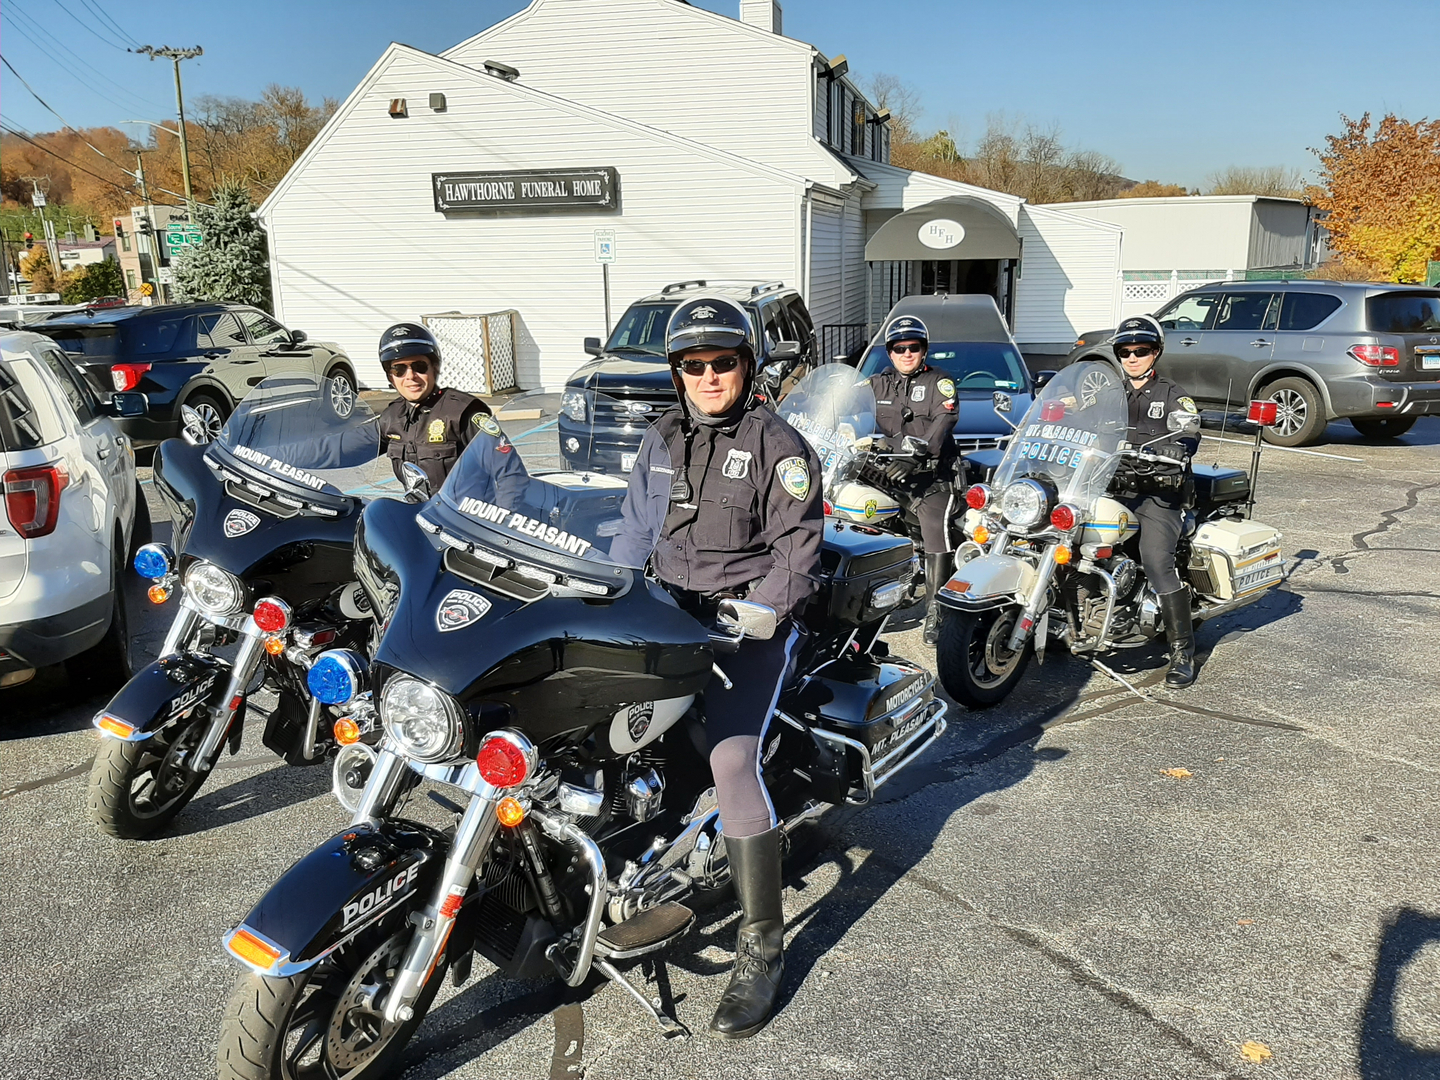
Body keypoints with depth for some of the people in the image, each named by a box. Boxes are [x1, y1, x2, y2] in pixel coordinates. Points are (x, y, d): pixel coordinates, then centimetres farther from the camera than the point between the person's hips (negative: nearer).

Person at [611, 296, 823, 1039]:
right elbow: (635, 530, 19)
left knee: (731, 760, -22)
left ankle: (762, 948, -13)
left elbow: (798, 545, -7)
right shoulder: (661, 441, 15)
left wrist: (758, 611, -21)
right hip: (671, 614, 7)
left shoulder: (777, 444, -2)